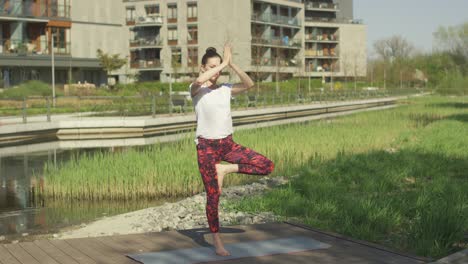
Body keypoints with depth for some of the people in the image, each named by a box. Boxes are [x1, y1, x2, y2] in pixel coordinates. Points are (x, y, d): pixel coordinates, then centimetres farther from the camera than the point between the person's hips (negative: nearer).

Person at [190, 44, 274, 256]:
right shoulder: (196, 90, -5)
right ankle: (216, 241, 12)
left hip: (228, 144, 5)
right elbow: (199, 80, -30)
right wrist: (224, 62, -22)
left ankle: (225, 169, 3)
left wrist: (231, 64, -17)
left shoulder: (226, 89, 6)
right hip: (207, 146, -4)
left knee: (267, 166, -7)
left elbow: (249, 84, -10)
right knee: (213, 195, -2)